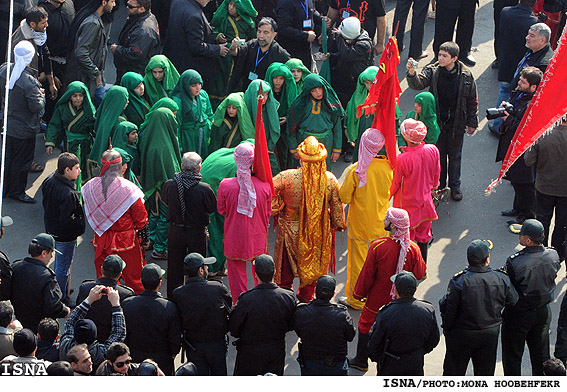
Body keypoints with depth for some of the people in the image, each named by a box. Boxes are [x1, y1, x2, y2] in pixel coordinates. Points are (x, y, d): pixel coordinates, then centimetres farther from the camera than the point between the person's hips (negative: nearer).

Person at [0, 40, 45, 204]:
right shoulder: (29, 81, -32)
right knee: (21, 160, 12)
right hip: (24, 128, -7)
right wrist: (42, 96, -5)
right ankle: (17, 191, 26)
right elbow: (37, 106, -23)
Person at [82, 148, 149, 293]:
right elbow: (141, 219, -11)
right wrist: (144, 240, 2)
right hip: (126, 243, -4)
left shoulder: (91, 186, -9)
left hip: (101, 242, 4)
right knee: (134, 280, 11)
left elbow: (90, 216, 5)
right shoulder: (128, 189, -21)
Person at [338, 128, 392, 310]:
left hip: (360, 225, -3)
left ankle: (356, 300, 21)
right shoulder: (388, 167, -12)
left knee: (358, 261, 10)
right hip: (381, 225, 3)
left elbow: (344, 197, -14)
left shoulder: (355, 170, -23)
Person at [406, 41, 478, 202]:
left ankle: (455, 186, 31)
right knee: (438, 154, 12)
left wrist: (472, 122, 3)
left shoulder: (466, 75, -9)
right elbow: (418, 84, -25)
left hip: (456, 122, 0)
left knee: (455, 155, 14)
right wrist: (412, 73, -46)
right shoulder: (432, 71, -9)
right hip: (437, 121, 0)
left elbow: (472, 100, 0)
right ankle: (439, 186, 29)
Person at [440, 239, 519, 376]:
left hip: (461, 334, -3)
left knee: (454, 370, 16)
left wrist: (447, 328, 0)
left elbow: (449, 310, -17)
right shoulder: (502, 279, -15)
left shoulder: (459, 281, -24)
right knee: (485, 371, 21)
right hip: (491, 333, 3)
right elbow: (512, 301, 1)